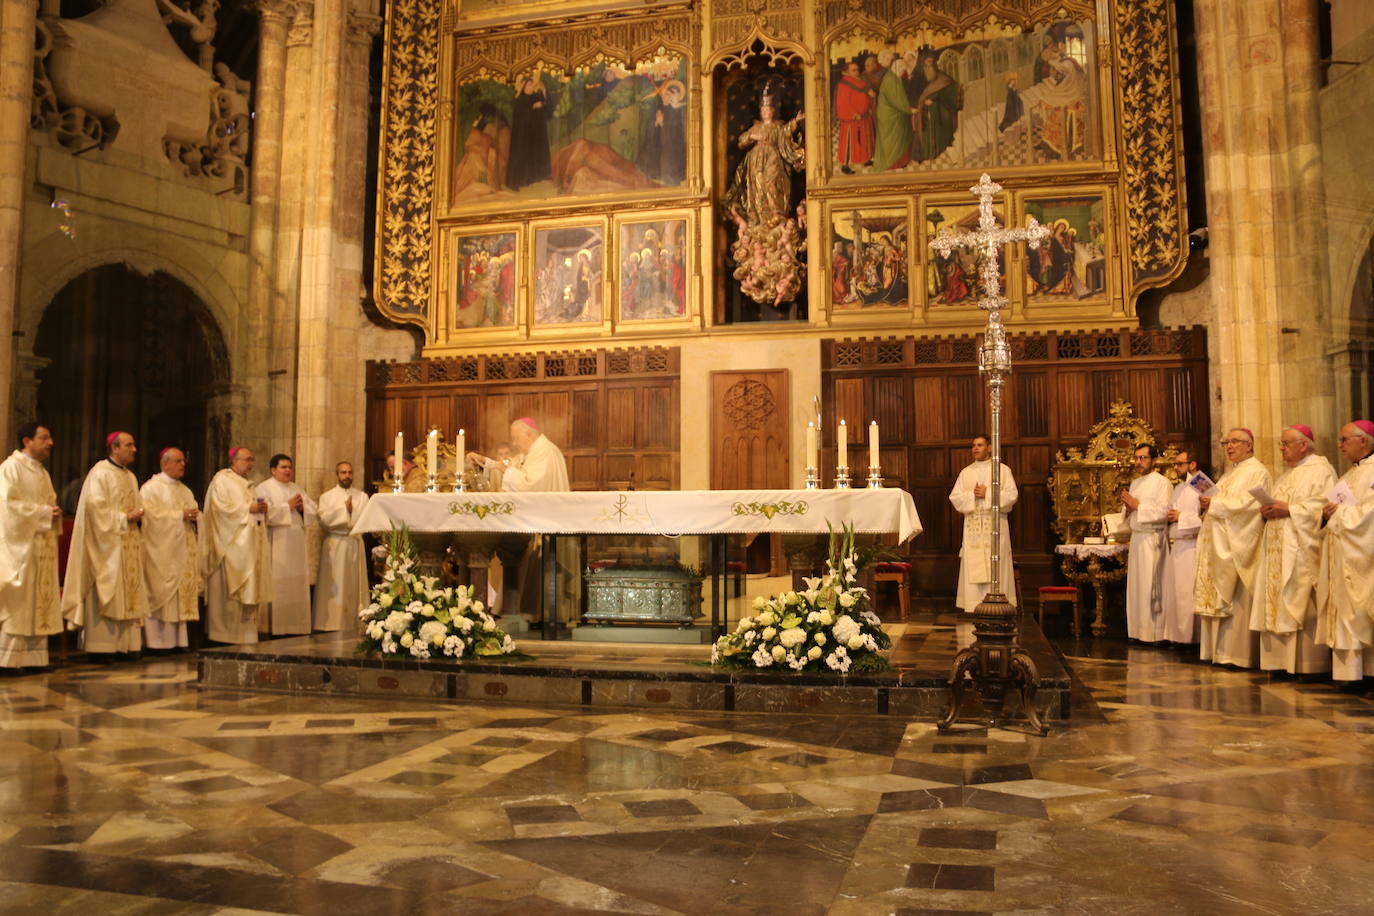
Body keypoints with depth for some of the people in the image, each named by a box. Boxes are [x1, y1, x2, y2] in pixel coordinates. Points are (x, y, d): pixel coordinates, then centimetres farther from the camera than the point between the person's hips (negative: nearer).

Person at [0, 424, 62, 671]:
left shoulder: (42, 472, 18)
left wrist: (54, 512, 0)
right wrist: (43, 512, -15)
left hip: (42, 544, 8)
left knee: (40, 601, 6)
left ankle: (35, 657, 9)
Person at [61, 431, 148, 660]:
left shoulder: (130, 476, 19)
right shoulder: (100, 472, -6)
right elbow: (95, 506, -15)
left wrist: (138, 515, 1)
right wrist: (123, 518, -15)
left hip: (129, 543, 8)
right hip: (107, 542, -8)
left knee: (129, 592, 5)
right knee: (105, 594, -7)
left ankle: (127, 644, 8)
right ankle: (99, 647, -4)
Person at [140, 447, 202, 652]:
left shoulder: (185, 490, 20)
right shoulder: (151, 488, -3)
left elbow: (195, 510, 20)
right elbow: (153, 514, -15)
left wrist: (194, 516, -3)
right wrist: (180, 515, -16)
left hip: (183, 550, 7)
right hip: (162, 550, -7)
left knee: (182, 593, 5)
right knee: (162, 594, -7)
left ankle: (178, 639, 9)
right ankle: (158, 640, -3)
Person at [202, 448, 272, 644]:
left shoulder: (247, 484, 22)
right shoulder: (222, 480, -4)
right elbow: (222, 507, -16)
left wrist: (260, 508, 4)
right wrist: (249, 508, -16)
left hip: (249, 544, 9)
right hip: (232, 544, -9)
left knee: (249, 589, 5)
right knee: (230, 590, -8)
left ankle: (245, 632, 8)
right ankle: (225, 633, -3)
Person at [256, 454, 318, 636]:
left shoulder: (296, 488, 20)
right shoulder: (264, 488, 1)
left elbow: (314, 512, 16)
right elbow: (266, 514, -15)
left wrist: (303, 507, -4)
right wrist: (288, 506, -10)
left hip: (297, 545, 6)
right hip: (276, 544, -6)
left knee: (298, 585, 4)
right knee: (277, 586, -8)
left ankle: (296, 625, 8)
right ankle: (276, 627, -5)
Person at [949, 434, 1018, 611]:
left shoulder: (1003, 470, 6)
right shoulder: (966, 472, 14)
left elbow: (1011, 495, -5)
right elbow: (954, 497, 6)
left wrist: (987, 493, -12)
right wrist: (972, 495, -9)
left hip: (996, 523, -2)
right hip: (972, 526, 3)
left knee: (996, 566, -5)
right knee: (973, 566, -1)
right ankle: (974, 605, 1)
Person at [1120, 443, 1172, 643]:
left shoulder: (1162, 483, -8)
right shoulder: (1135, 483, 16)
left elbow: (1164, 513, -18)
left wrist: (1138, 505, -14)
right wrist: (1128, 508, 0)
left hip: (1153, 539, -8)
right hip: (1136, 537, 8)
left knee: (1150, 586, -6)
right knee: (1136, 586, 8)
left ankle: (1155, 632, 0)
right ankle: (1138, 630, 14)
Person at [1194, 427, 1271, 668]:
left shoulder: (1258, 472, -6)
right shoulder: (1229, 474, 21)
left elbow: (1247, 504, -18)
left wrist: (1214, 503, -12)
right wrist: (1208, 503, 5)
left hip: (1239, 545, -9)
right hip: (1219, 544, 9)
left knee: (1237, 598, -8)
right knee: (1216, 597, 6)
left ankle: (1239, 652, -5)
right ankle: (1218, 650, 10)